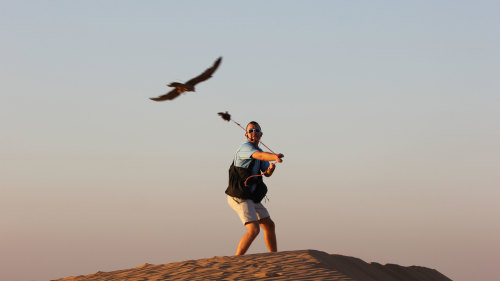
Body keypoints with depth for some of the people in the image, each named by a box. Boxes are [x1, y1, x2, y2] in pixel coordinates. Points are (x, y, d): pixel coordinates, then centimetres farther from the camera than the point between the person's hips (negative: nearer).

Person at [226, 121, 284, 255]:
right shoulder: (245, 147, -14)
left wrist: (270, 168, -12)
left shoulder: (258, 150, 15)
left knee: (269, 226, 16)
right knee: (254, 229, -21)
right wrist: (275, 157, -56)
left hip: (251, 198, 10)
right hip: (239, 197, -10)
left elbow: (267, 173, 12)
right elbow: (260, 156, -36)